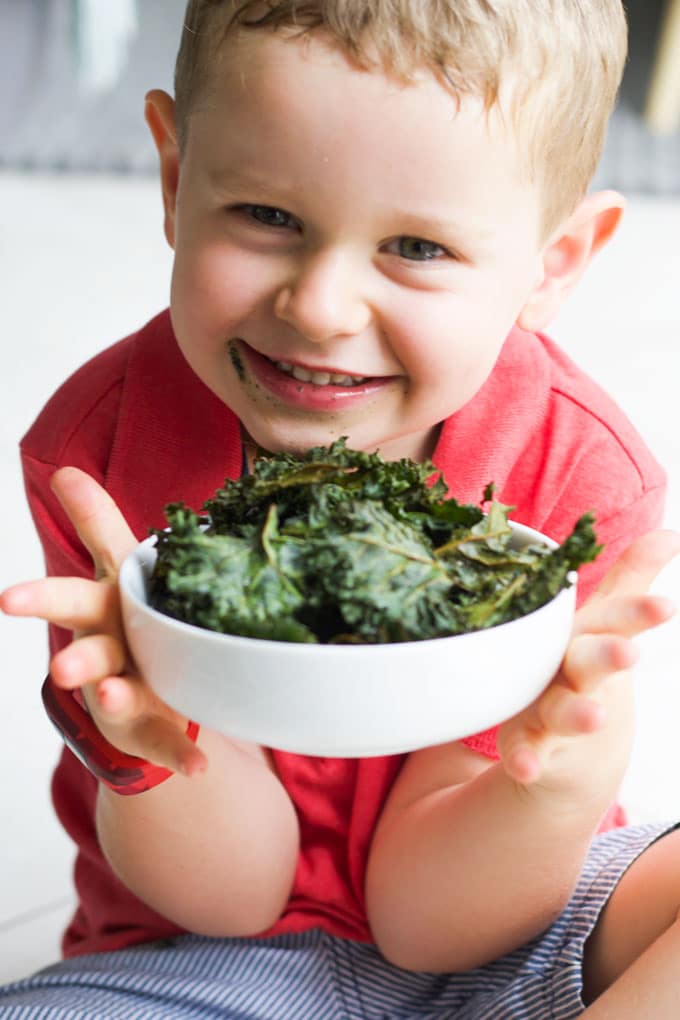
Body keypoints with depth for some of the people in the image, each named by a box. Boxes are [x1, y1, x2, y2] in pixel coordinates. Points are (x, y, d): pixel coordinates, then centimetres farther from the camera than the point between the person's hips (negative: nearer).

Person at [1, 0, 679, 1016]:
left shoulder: (579, 479, -19)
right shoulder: (103, 442, -18)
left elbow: (422, 915, -17)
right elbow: (237, 896, -14)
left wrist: (562, 785, -38)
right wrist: (149, 740, -35)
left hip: (485, 936, 2)